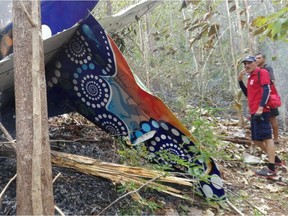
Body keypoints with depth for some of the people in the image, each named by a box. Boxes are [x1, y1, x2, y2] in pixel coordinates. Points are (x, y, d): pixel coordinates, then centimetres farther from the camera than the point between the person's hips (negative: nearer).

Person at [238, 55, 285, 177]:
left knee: (266, 137, -11)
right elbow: (248, 94, 25)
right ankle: (276, 160, 23)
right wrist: (240, 80, 15)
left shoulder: (262, 73, -3)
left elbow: (266, 90, -15)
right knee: (256, 139, 12)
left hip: (261, 111, -10)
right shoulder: (251, 77, 22)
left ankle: (271, 169, -10)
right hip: (254, 112, 10)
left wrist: (260, 108, -25)